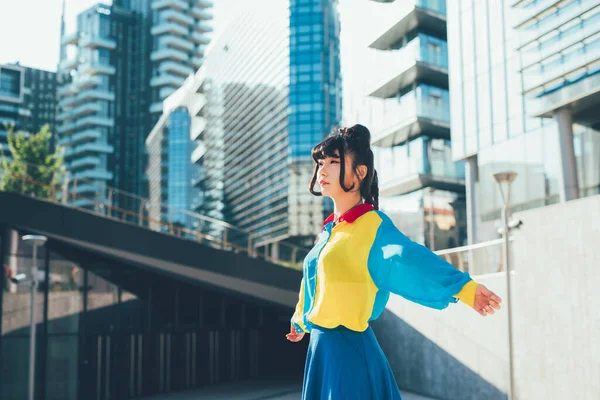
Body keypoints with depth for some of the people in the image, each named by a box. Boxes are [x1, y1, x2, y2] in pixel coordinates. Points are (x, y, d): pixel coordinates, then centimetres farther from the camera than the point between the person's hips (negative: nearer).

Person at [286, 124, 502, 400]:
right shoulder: (329, 231, 12)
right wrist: (300, 321, 43)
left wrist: (463, 286, -47)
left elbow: (409, 257, -30)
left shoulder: (373, 225, -12)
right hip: (321, 347, 8)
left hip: (350, 349, -8)